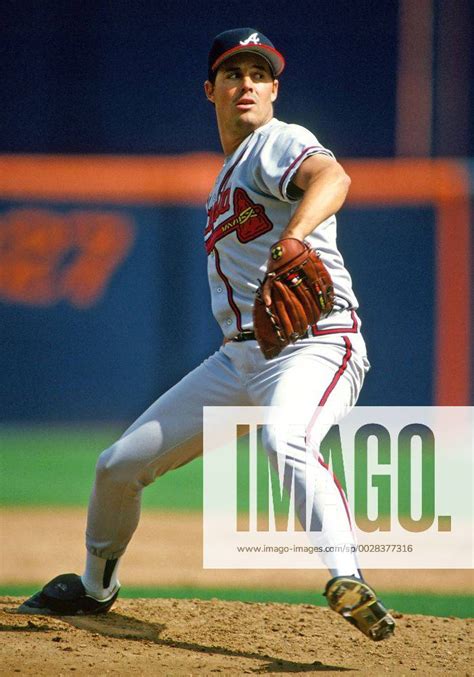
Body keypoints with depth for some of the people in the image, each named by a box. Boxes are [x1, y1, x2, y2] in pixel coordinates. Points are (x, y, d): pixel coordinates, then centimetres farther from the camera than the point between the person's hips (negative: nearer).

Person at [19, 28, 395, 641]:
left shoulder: (278, 143, -7)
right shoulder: (228, 175, 21)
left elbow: (331, 177, -31)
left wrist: (291, 240, -49)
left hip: (314, 344, -8)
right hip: (239, 356, 8)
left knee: (285, 444, -40)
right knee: (120, 464, 10)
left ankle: (347, 583, -51)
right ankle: (95, 586, 34)